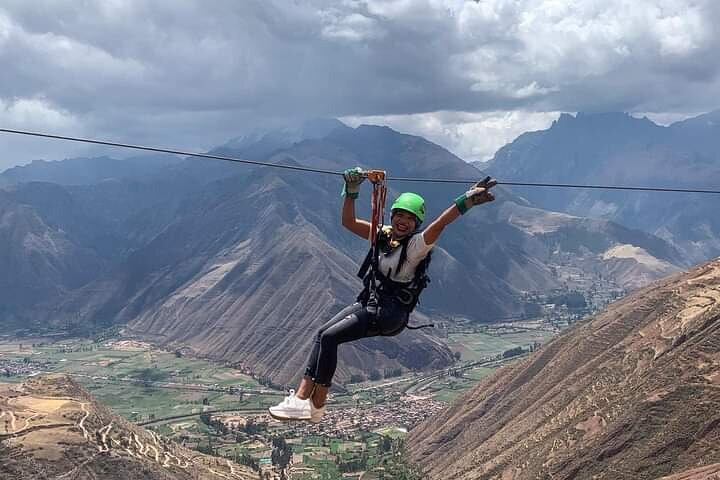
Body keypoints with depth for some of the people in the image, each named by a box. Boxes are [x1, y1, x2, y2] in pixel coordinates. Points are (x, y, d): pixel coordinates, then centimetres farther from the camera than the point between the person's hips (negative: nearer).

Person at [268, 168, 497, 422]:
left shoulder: (417, 245, -11)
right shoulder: (382, 235, 9)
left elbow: (440, 223, -28)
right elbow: (349, 222, 12)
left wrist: (467, 200, -43)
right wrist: (351, 192, 0)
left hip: (390, 314, -8)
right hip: (368, 303, 8)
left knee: (329, 337, -18)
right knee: (322, 334, -8)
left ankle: (316, 405, -13)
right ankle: (302, 396, -11)